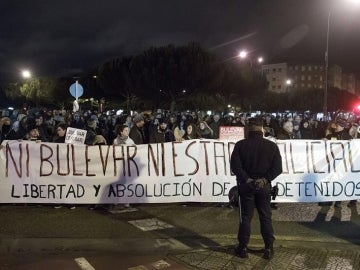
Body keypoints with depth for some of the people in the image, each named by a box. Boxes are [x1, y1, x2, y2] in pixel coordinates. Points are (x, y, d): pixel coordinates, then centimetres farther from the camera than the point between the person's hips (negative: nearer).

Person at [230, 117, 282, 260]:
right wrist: (265, 179, -9)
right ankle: (269, 248, 14)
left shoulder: (240, 145, -6)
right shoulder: (271, 145, -2)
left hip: (246, 185, -1)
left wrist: (247, 179, -11)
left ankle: (243, 248, 14)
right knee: (266, 217, 10)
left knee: (246, 217, 8)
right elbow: (277, 167, -7)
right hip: (264, 186, 1)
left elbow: (235, 165, -14)